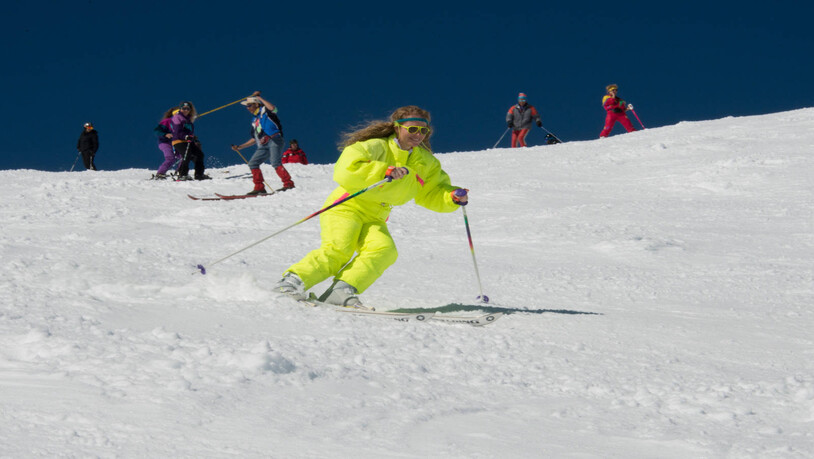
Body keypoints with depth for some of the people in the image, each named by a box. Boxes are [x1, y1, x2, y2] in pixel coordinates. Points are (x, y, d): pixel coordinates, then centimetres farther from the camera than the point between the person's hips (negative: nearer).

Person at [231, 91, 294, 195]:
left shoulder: (265, 111, 4)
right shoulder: (254, 120, 25)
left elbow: (273, 108, -23)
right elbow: (254, 139, 29)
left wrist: (258, 98, -13)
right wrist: (240, 147, 26)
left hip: (274, 140, -9)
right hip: (263, 145, 9)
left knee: (275, 162, -24)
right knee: (252, 163, 2)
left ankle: (288, 184, -26)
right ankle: (259, 188, 2)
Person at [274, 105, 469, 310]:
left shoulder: (426, 162, 7)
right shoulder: (375, 147, -15)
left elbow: (433, 193, 15)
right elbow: (345, 171, -28)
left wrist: (453, 197, -8)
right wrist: (385, 171, -33)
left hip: (375, 219, 6)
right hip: (346, 208, -6)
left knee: (384, 250, -25)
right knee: (338, 250, -29)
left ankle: (341, 291, -35)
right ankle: (294, 280, -18)